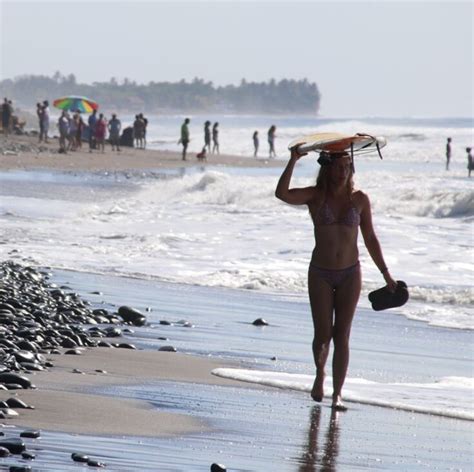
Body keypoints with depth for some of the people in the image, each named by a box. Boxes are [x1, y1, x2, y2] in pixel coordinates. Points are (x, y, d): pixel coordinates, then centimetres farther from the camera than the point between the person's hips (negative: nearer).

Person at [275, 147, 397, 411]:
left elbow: (370, 239, 8)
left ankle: (337, 394, 0)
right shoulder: (315, 196, -4)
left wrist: (386, 274, 9)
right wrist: (294, 161, -27)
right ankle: (320, 374, 32)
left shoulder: (359, 199, 1)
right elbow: (282, 194, -22)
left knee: (342, 336, -3)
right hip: (320, 275, -1)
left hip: (350, 275, 1)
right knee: (323, 335, 1)